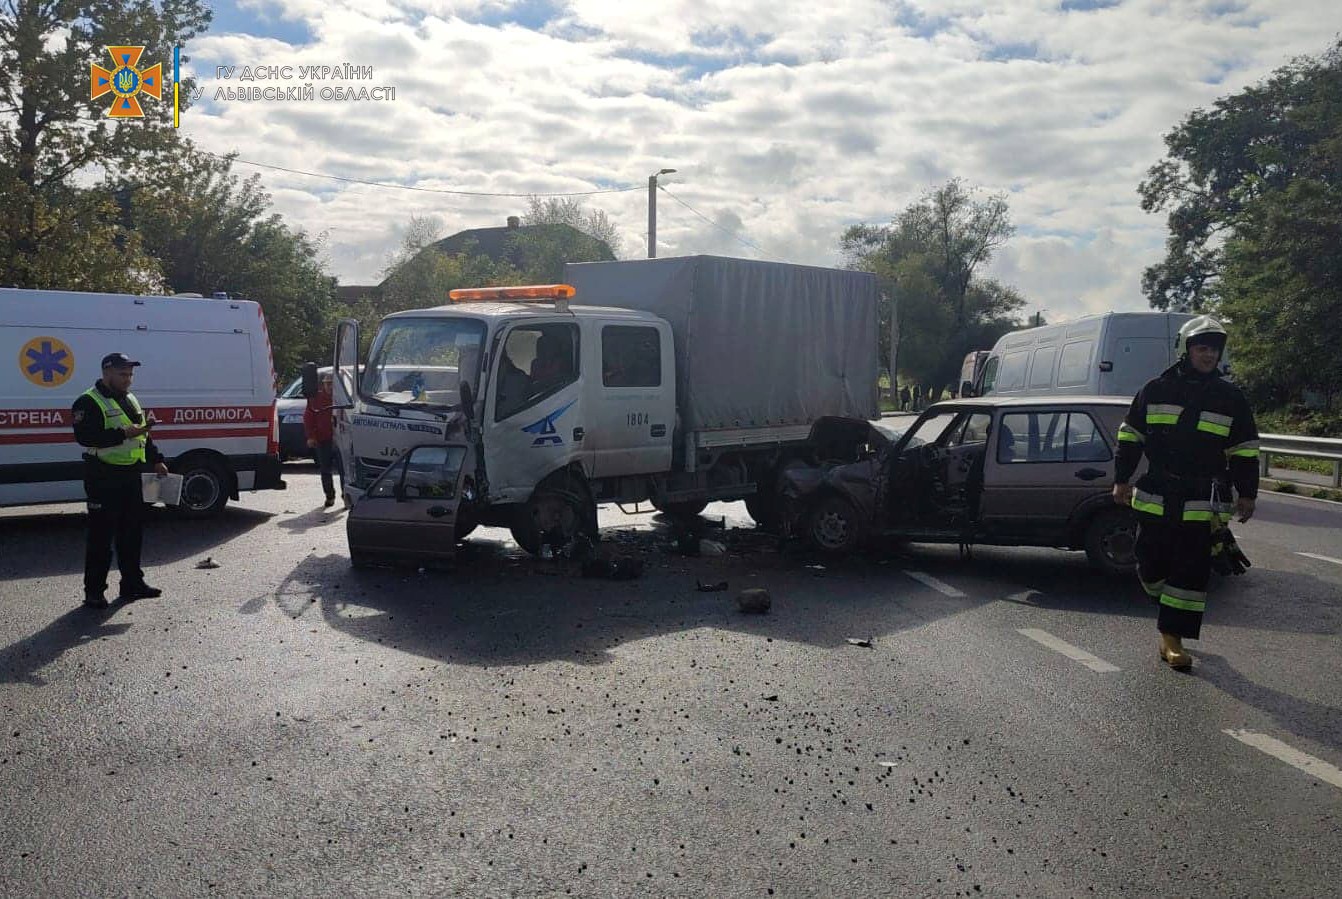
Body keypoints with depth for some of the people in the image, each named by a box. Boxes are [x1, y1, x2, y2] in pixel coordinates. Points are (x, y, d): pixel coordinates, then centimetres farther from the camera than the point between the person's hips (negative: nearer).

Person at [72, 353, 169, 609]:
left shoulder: (131, 400, 16)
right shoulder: (89, 402, -10)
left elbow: (144, 434, 24)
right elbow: (85, 437, -23)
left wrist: (156, 460, 15)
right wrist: (123, 434, -27)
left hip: (131, 475, 8)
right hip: (104, 478, -8)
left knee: (133, 532, 13)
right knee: (101, 535, -3)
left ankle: (132, 584, 23)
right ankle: (94, 591, 5)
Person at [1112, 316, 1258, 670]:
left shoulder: (1231, 398, 5)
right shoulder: (1155, 391, 4)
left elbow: (1245, 451, 10)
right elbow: (1130, 437, 10)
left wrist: (1247, 494, 5)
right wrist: (1122, 480, 7)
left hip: (1201, 504, 0)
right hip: (1154, 498, 1)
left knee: (1191, 570, -3)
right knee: (1151, 565, 6)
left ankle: (1173, 637, 4)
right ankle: (1170, 616, 35)